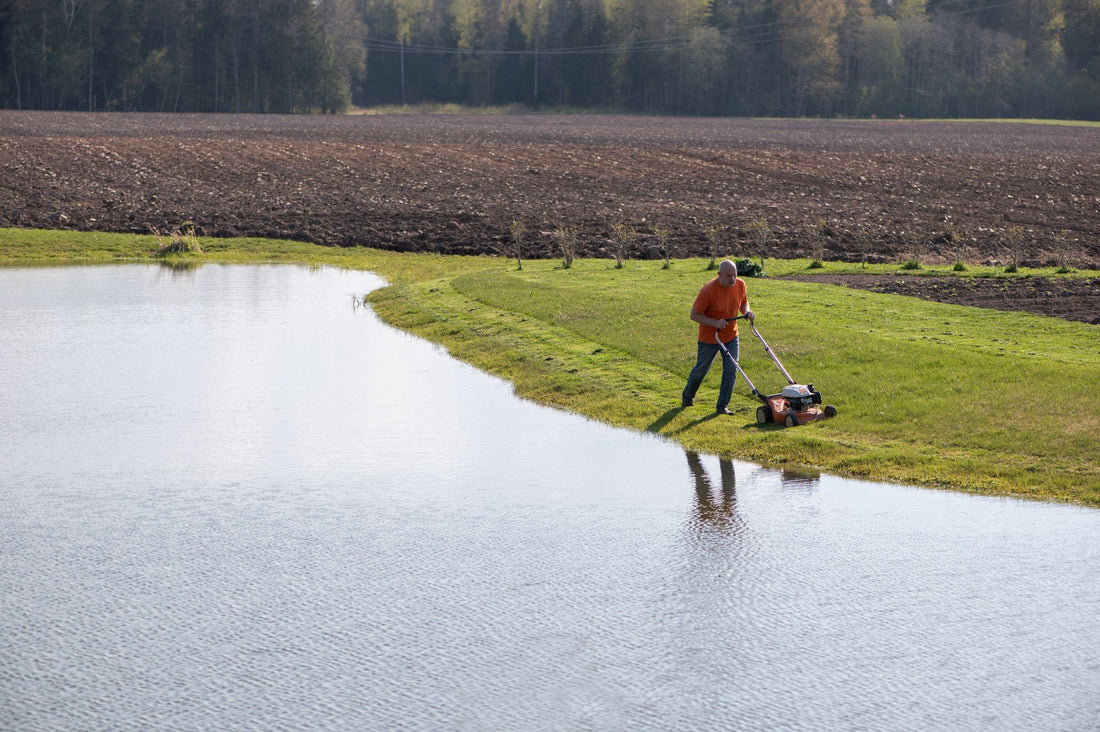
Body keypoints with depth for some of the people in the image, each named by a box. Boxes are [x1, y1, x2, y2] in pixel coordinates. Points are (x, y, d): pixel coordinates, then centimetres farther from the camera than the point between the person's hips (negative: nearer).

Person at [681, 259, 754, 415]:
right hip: (709, 337, -4)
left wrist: (747, 312, -11)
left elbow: (743, 302, 12)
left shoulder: (740, 285, -9)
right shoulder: (708, 290, -26)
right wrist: (715, 323, -32)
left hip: (731, 336, 4)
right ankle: (687, 396, 38)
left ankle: (722, 406, 2)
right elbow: (694, 314, -21)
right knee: (701, 369, 11)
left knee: (731, 370, -7)